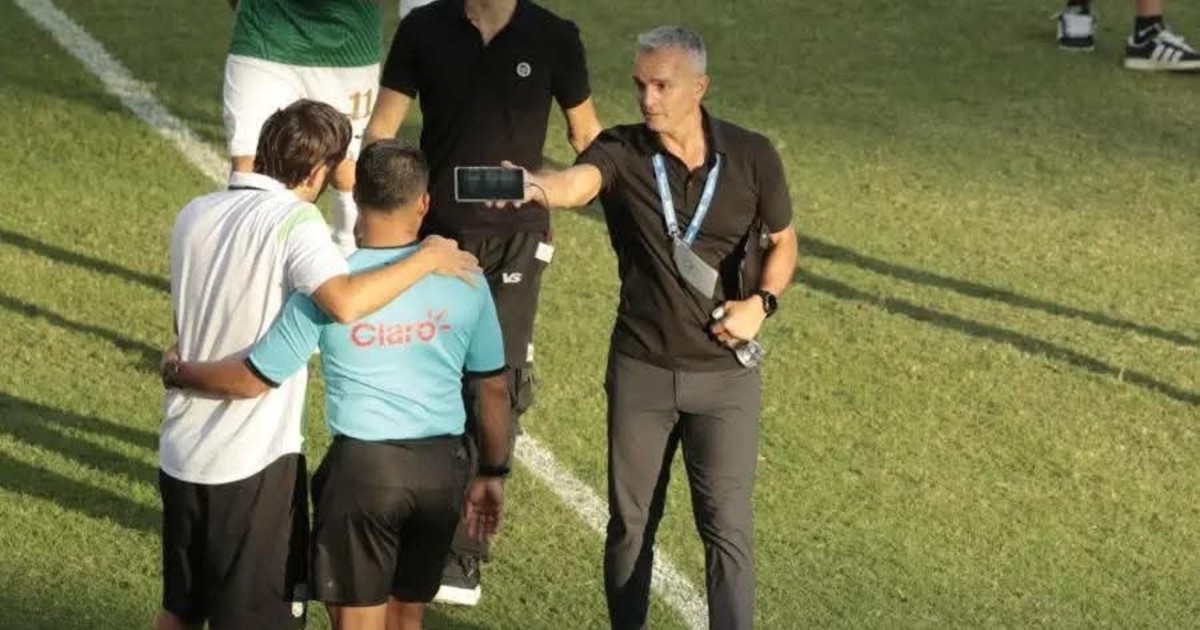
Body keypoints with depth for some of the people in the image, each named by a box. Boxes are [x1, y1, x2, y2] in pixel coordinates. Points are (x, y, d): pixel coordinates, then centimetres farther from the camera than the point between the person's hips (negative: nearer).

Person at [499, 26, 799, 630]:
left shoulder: (751, 156, -5)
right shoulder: (622, 151, -9)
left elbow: (782, 242, 10)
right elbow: (577, 182, -32)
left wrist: (761, 302, -10)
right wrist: (536, 187, -55)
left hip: (725, 374, -1)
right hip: (640, 371, 1)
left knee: (727, 528, -4)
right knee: (630, 524, 10)